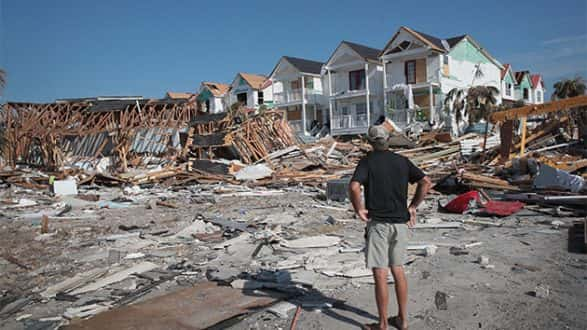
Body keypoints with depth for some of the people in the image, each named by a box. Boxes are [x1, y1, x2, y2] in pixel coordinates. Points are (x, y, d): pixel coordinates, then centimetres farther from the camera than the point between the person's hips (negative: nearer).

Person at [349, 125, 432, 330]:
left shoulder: (367, 161, -6)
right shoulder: (402, 161, 7)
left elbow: (354, 187, -23)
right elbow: (426, 182, 1)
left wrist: (359, 209, -9)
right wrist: (412, 207, 6)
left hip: (378, 223, -5)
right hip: (400, 223, 5)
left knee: (380, 274, 2)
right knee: (398, 270, 17)